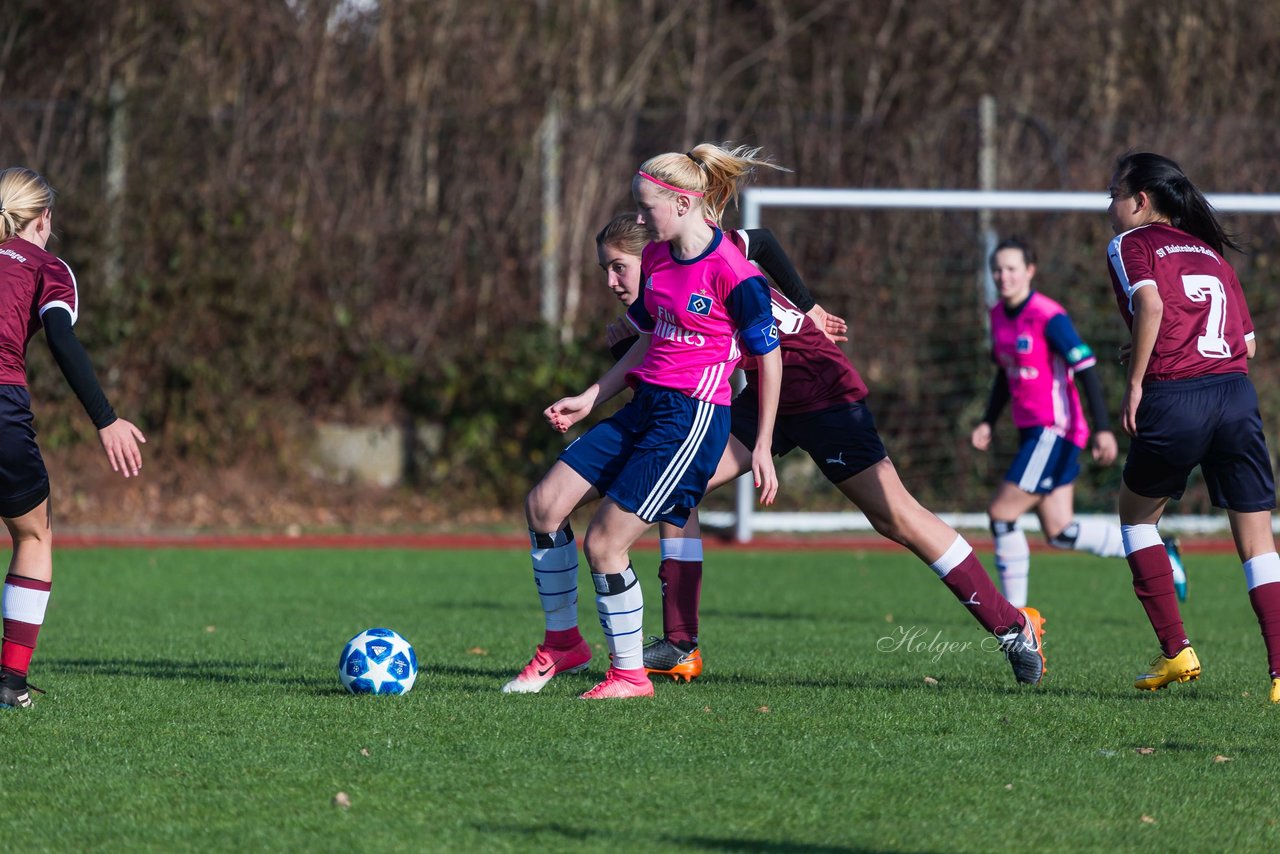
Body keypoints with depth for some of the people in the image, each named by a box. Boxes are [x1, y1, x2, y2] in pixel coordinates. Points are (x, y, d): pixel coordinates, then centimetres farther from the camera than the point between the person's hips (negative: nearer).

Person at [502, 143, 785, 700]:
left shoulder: (732, 274, -16)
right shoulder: (656, 258, 9)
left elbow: (768, 358, -8)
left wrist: (762, 447, -6)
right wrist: (590, 399, 19)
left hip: (693, 419, -9)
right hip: (644, 406, 9)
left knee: (604, 542, -10)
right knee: (544, 504, 1)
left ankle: (629, 673, 6)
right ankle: (562, 641, 16)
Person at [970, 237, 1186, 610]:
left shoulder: (1048, 317, -15)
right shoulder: (999, 315, 10)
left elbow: (1086, 369, -18)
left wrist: (1103, 429, -23)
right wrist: (988, 422, 13)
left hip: (1055, 432, -9)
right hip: (1032, 433, 9)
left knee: (1001, 514, -11)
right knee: (1059, 532, 7)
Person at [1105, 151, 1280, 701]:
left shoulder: (1131, 244, 7)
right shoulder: (1212, 250, 24)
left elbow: (1150, 303, -14)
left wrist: (1135, 383, -9)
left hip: (1173, 398, -4)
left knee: (1137, 512, 20)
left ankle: (1176, 651, 14)